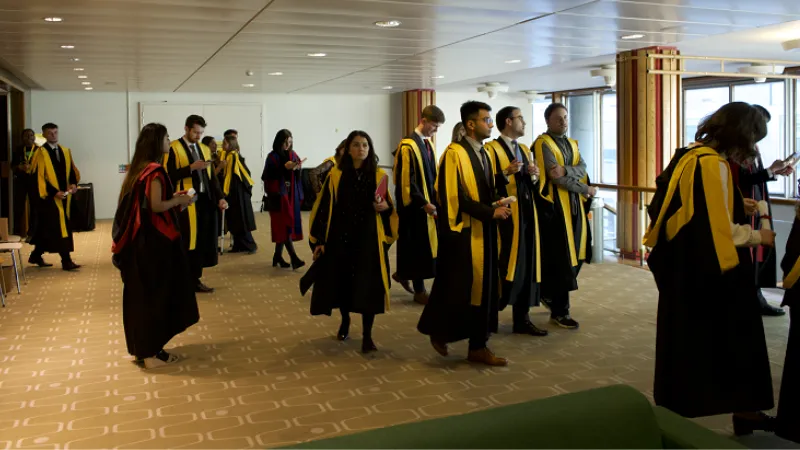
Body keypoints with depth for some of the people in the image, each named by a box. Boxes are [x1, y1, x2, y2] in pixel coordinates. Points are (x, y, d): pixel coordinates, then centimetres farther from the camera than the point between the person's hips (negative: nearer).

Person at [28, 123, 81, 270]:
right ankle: (66, 260, -8)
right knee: (58, 228, -9)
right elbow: (38, 176, -12)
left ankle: (36, 255, 27)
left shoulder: (65, 151, 12)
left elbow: (72, 170, 13)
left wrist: (73, 183, -7)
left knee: (46, 227, 14)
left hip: (64, 196, 6)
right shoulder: (40, 153, -7)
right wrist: (54, 192, -19)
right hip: (49, 196, -6)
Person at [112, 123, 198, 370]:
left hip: (140, 239, 9)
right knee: (156, 294, -2)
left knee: (141, 293, 13)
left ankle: (141, 346, 21)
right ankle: (151, 352, 4)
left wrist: (172, 199, 12)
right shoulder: (155, 170, -16)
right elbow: (156, 206, -22)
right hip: (155, 240, -9)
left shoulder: (139, 168, 11)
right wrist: (178, 201, -6)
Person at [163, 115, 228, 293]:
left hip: (206, 200, 6)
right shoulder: (173, 148, -5)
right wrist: (191, 167, -19)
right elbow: (169, 176, -13)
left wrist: (220, 197, 4)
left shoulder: (204, 149, 16)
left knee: (201, 242, 8)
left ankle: (195, 279, 17)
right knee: (186, 243, -4)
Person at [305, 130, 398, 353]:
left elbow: (388, 205, 10)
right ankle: (345, 321, 36)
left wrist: (385, 207, -15)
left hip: (369, 237, 0)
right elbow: (325, 207, 0)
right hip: (340, 236, 1)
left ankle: (367, 335, 3)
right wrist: (319, 240, -4)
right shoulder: (336, 174, 1)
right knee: (342, 281, 9)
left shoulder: (379, 175, 3)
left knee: (368, 284, -5)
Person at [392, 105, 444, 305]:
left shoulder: (427, 143, 9)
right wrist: (423, 203, -22)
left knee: (424, 244, 14)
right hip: (415, 204, -8)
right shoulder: (408, 146, -17)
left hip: (427, 200, 8)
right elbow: (407, 180, -20)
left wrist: (432, 199, 10)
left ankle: (403, 273, 32)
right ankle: (419, 290, 8)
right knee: (417, 245, -1)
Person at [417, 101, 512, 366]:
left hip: (484, 232, 8)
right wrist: (490, 212, -19)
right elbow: (455, 197, -19)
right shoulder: (455, 153, -13)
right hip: (463, 232, -8)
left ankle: (478, 347, 15)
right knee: (457, 287, 0)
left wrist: (497, 205, 1)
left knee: (483, 288, 8)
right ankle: (438, 331, 23)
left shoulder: (485, 154, 14)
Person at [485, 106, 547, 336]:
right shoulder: (491, 149, -6)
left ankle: (522, 318, 14)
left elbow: (533, 187, 17)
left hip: (527, 214, 7)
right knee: (504, 266, -7)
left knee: (527, 266, 7)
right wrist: (506, 173, -27)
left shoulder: (524, 150, 18)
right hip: (505, 216, -7)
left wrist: (534, 176, -3)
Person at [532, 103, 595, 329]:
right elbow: (556, 177, -16)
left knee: (573, 255, 10)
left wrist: (566, 169, -21)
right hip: (554, 205, -7)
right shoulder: (543, 144, -8)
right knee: (560, 259, -5)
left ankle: (549, 294, 30)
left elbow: (582, 169, 1)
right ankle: (559, 311, 5)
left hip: (574, 204, 7)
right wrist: (586, 189, -7)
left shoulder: (572, 144, 16)